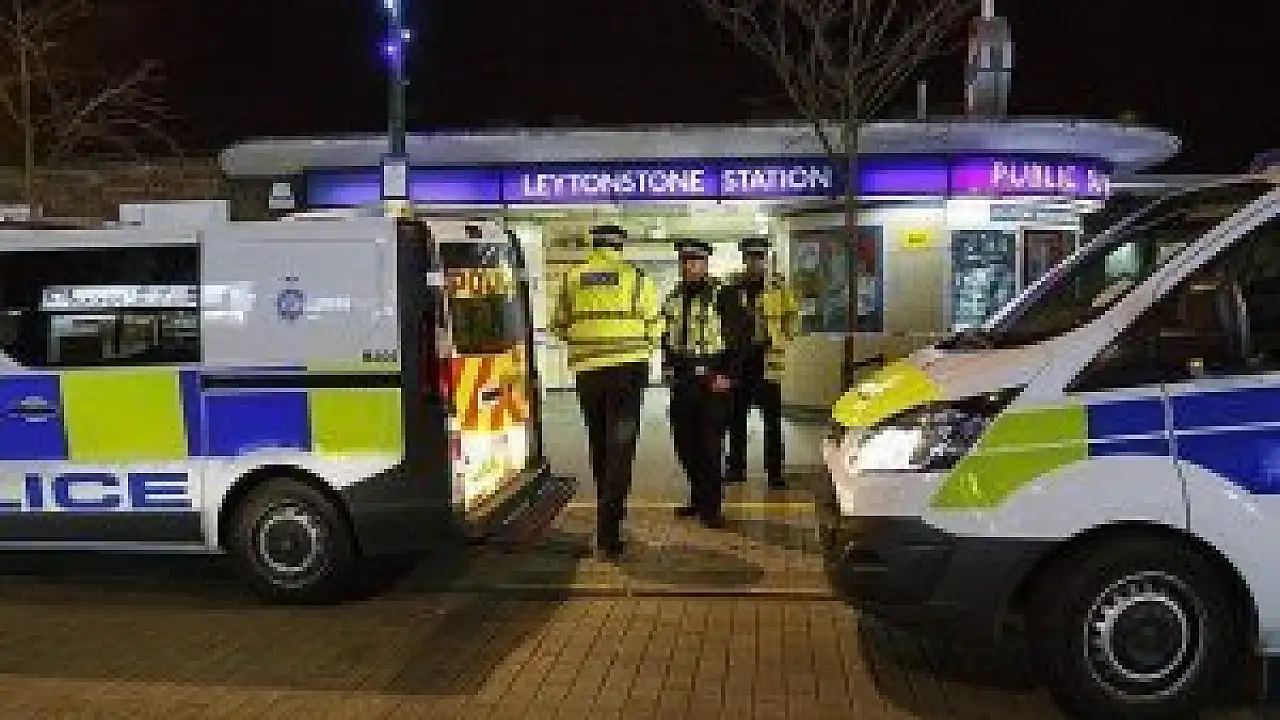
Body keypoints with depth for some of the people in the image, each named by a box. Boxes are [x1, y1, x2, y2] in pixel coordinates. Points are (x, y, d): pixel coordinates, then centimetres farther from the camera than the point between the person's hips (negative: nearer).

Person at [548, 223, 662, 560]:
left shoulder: (573, 277, 4)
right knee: (620, 445, -1)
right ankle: (609, 531, -8)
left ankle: (608, 511, 29)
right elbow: (654, 326, 1)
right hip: (628, 368, -2)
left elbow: (559, 326, 10)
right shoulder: (636, 277, -2)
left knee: (599, 444, 17)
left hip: (587, 370, 2)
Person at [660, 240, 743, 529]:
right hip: (681, 383, 6)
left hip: (712, 381, -6)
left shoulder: (720, 295, -6)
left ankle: (711, 506, 7)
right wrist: (668, 370, 14)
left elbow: (735, 338, -9)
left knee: (710, 445, -3)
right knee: (684, 443, 11)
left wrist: (727, 375, -14)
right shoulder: (673, 297, 13)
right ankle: (698, 497, 26)